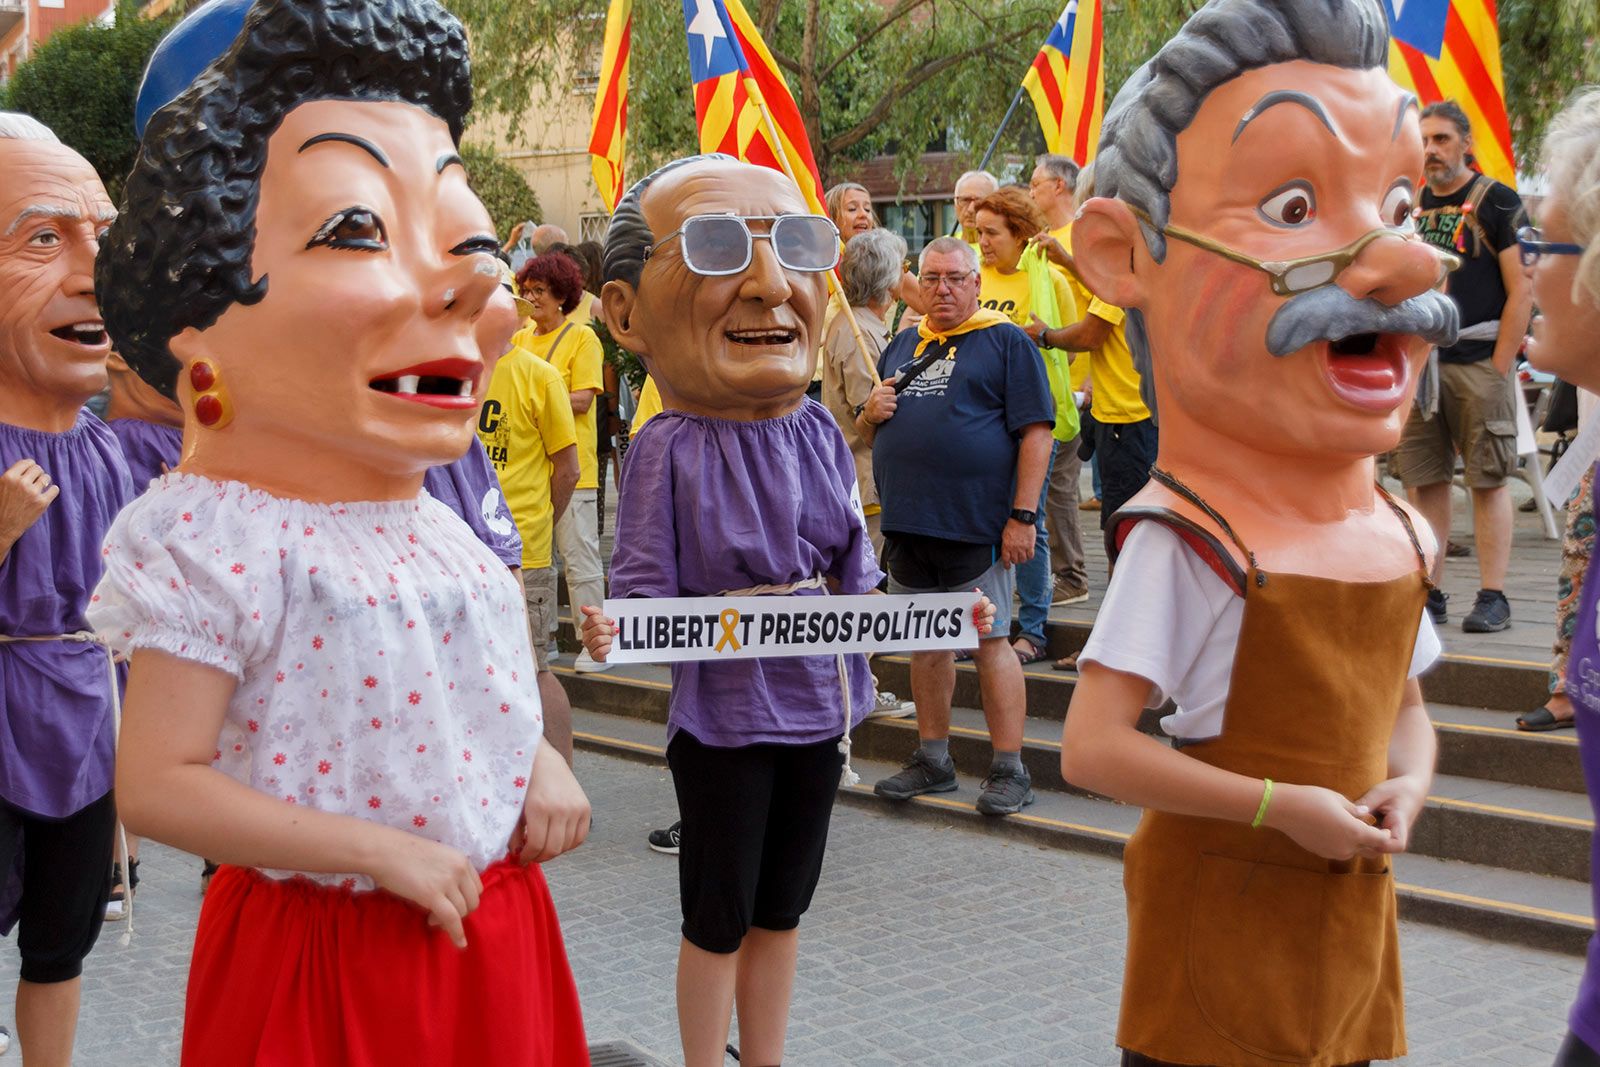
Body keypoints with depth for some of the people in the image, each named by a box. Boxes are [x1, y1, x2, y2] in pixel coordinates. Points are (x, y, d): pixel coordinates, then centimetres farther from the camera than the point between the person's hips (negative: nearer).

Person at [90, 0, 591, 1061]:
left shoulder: (445, 533, 4)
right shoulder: (218, 546, -19)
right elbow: (157, 785, -20)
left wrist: (540, 759, -2)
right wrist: (381, 851, -21)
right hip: (326, 968, -6)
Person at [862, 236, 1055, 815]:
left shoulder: (1006, 342, -1)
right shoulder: (902, 347, 18)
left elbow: (1036, 431, -8)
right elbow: (868, 431, 26)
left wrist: (1022, 515, -15)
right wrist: (871, 412, 2)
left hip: (975, 524, -6)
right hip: (907, 524, 6)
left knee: (990, 641, -4)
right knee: (926, 643, 13)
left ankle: (1009, 769, 3)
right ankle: (932, 760, 24)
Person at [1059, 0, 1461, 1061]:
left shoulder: (1395, 535, 2)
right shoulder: (1188, 544, -20)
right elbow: (1093, 746, -23)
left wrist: (1408, 785, -5)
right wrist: (1281, 807, -21)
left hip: (1351, 909, 7)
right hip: (1225, 910, -7)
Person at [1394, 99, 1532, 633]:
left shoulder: (1497, 202, -1)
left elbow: (1521, 291, -6)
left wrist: (1500, 367, -11)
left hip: (1478, 360, -5)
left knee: (1489, 480, -3)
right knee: (1424, 480, 5)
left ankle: (1492, 597, 0)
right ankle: (1429, 593, 12)